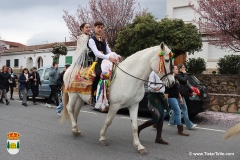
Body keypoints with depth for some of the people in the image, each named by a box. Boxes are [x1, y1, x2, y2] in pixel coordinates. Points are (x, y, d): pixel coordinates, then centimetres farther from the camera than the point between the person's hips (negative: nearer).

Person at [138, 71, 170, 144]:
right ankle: (139, 128, 11)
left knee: (161, 117, 7)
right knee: (156, 118, -8)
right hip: (154, 95, -9)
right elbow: (150, 85, -17)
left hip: (160, 95, 9)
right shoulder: (153, 73, -12)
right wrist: (155, 88, -39)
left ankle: (158, 138, 16)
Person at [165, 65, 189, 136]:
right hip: (171, 98, -10)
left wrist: (180, 98, 22)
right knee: (178, 112, -9)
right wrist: (166, 100, -22)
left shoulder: (175, 78, 16)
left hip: (175, 98, 10)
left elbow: (177, 90, 23)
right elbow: (166, 91, -19)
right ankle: (180, 130, -5)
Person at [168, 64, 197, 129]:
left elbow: (185, 84, 23)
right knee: (184, 109, -9)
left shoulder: (182, 75, 19)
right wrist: (185, 74, -10)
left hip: (181, 94, 10)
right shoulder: (177, 75, -12)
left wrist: (191, 91, 19)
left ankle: (171, 122, 23)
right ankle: (189, 125, -6)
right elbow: (184, 80, -25)